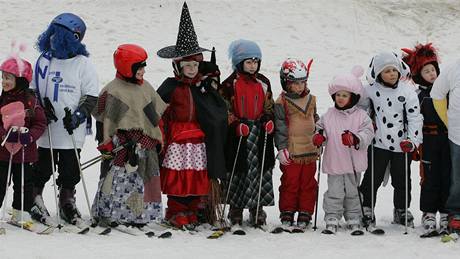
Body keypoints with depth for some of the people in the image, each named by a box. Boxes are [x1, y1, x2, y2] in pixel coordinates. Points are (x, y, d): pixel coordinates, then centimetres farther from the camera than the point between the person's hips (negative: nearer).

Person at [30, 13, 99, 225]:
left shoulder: (83, 64, -2)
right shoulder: (44, 61, 7)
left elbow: (91, 96, -1)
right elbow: (32, 90, 15)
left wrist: (79, 114, -15)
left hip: (72, 130, -2)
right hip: (45, 128, 2)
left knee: (70, 171, 6)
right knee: (41, 168, 6)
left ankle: (67, 201, 22)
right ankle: (34, 199, 20)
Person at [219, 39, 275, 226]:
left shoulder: (263, 83, 9)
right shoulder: (230, 84, -4)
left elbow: (268, 106, 17)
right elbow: (225, 109, -5)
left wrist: (269, 120, -2)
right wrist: (236, 125, -17)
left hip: (260, 133, 4)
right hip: (238, 134, -3)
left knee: (260, 170, 4)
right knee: (238, 172, 1)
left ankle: (257, 208, 15)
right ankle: (236, 209, 13)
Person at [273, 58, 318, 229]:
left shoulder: (311, 100, 11)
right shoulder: (282, 103, -7)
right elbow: (280, 127, -8)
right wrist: (282, 148, -12)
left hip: (310, 151, 5)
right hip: (291, 153, -5)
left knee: (308, 184, 7)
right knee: (290, 183, 0)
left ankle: (305, 214, 15)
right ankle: (287, 214, 11)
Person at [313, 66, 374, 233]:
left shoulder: (361, 116, -2)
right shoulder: (329, 116, 5)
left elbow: (368, 134, -9)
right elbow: (320, 128, 15)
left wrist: (355, 138, -27)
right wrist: (319, 137, -7)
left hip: (353, 163, -1)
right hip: (334, 162, 1)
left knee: (352, 192, 11)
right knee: (334, 192, 0)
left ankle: (354, 220, 21)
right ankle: (332, 220, 6)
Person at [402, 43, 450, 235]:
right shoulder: (418, 95, 1)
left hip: (447, 139, 3)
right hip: (428, 141, -3)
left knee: (447, 176, 2)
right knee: (430, 178, -2)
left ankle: (445, 214, 9)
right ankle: (428, 214, 7)